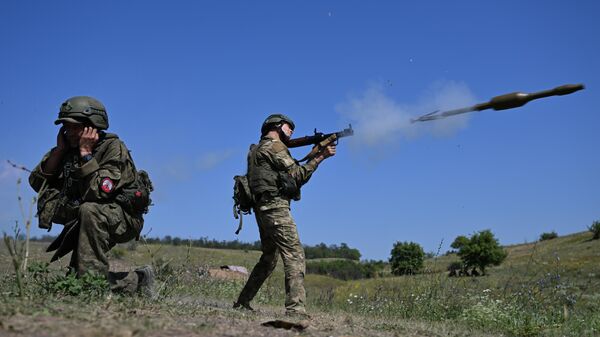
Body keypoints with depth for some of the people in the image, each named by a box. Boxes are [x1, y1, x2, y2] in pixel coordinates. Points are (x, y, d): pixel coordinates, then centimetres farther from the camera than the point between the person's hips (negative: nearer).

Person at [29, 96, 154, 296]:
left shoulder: (113, 148, -18)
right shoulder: (70, 151, 3)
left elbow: (97, 193, -31)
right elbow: (37, 183, -2)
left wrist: (86, 153, -27)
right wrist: (59, 149, -9)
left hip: (124, 217, -8)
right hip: (92, 224, 8)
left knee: (89, 210, -38)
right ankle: (136, 282, 22)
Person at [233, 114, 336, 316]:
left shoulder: (258, 149, 25)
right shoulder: (275, 146, -4)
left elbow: (292, 178, 20)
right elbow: (297, 175, -10)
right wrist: (320, 157, -6)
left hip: (262, 208, 10)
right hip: (275, 207, -10)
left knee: (269, 258, 19)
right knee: (294, 255, -14)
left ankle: (242, 302, 24)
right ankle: (295, 308, -22)